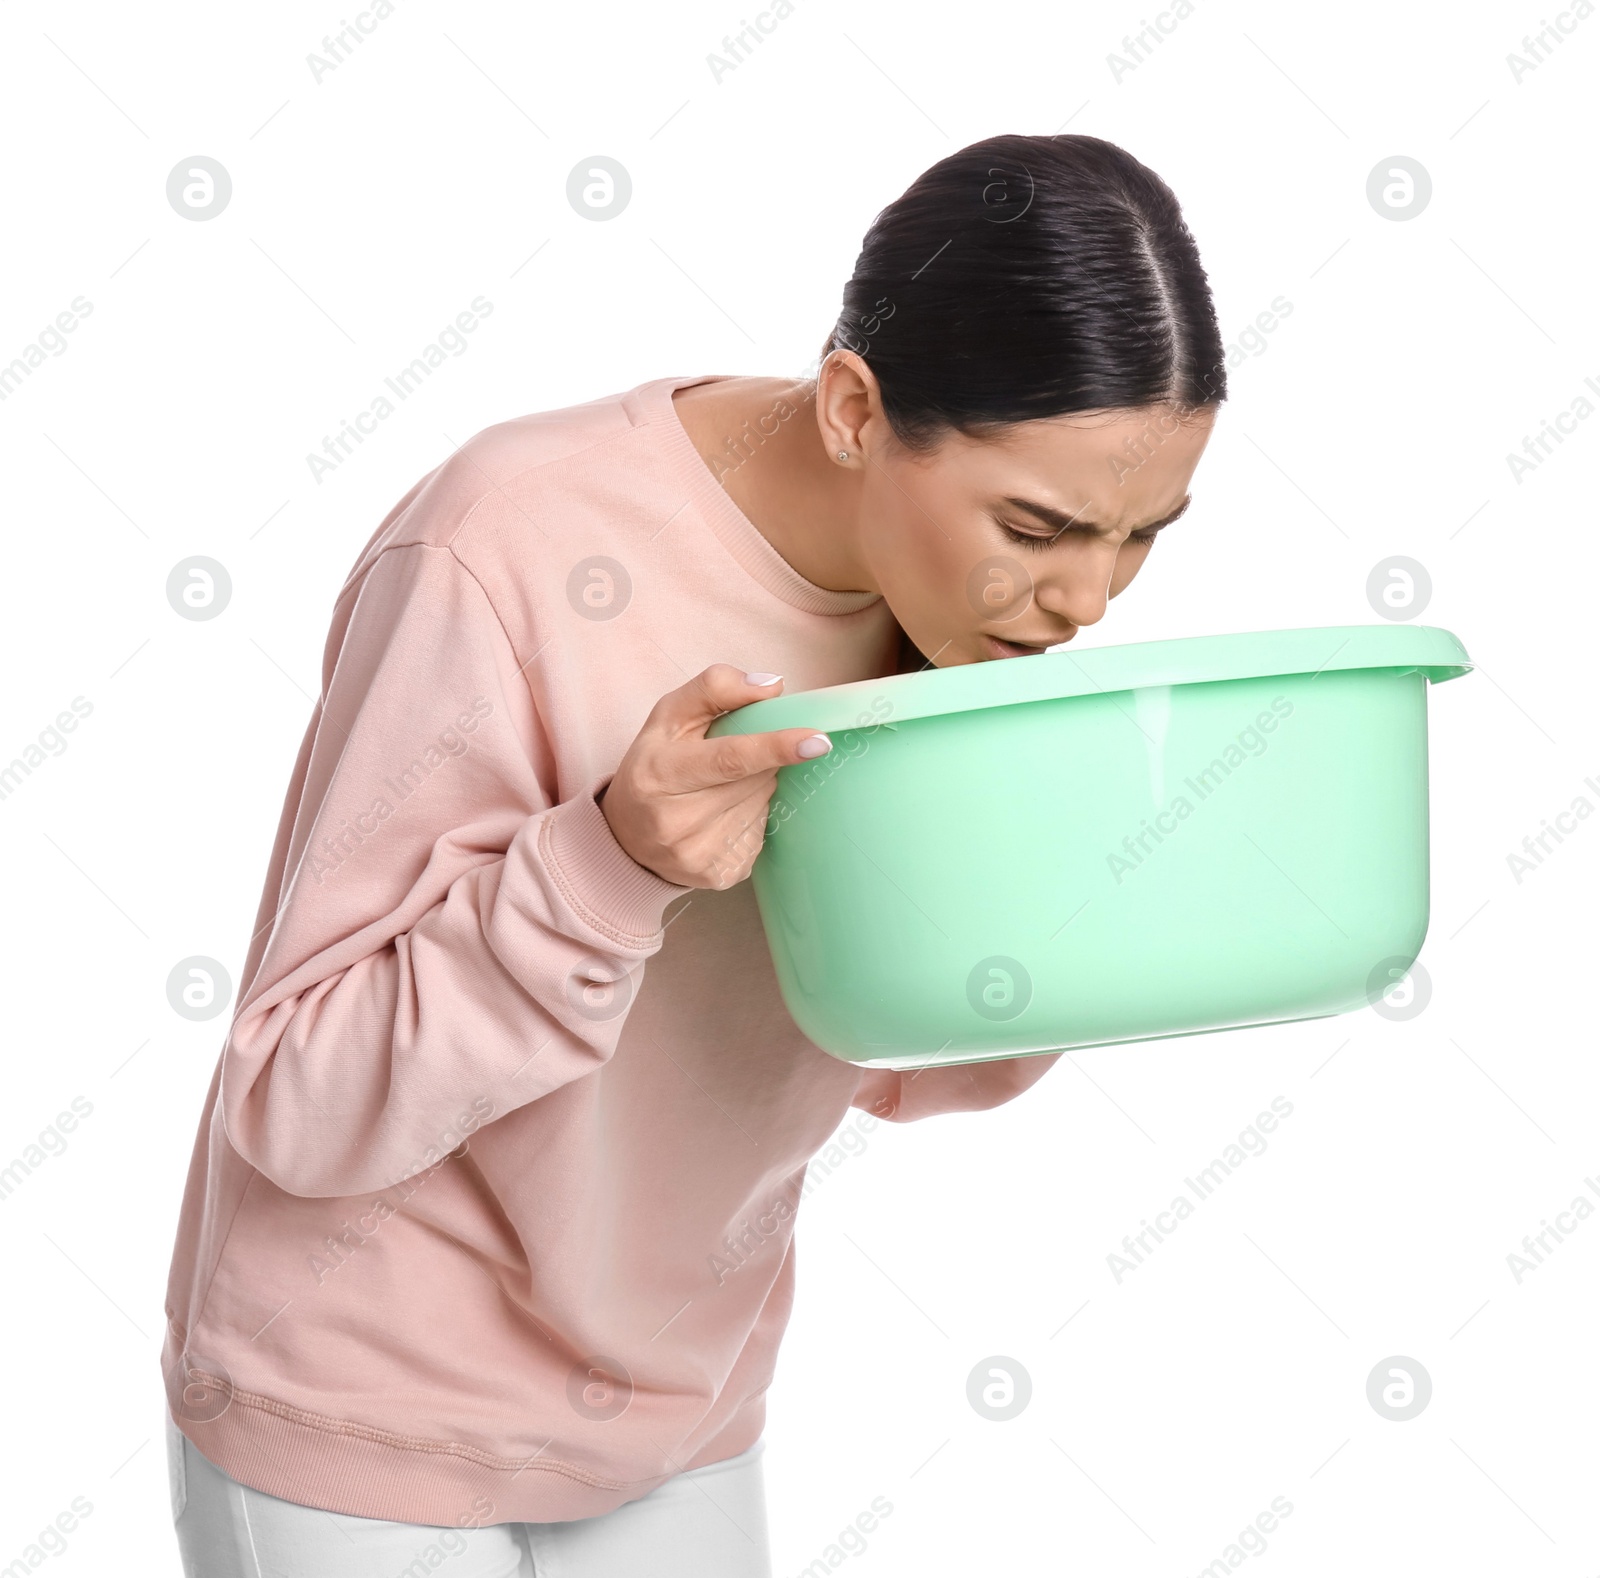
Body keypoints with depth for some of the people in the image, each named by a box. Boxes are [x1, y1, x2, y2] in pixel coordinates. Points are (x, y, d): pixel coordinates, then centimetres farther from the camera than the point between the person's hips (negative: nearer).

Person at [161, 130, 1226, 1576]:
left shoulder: (957, 586, -8)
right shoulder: (509, 559, -27)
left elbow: (899, 1067, 2)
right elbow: (296, 1106, -23)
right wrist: (613, 862, -37)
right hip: (374, 1423, -5)